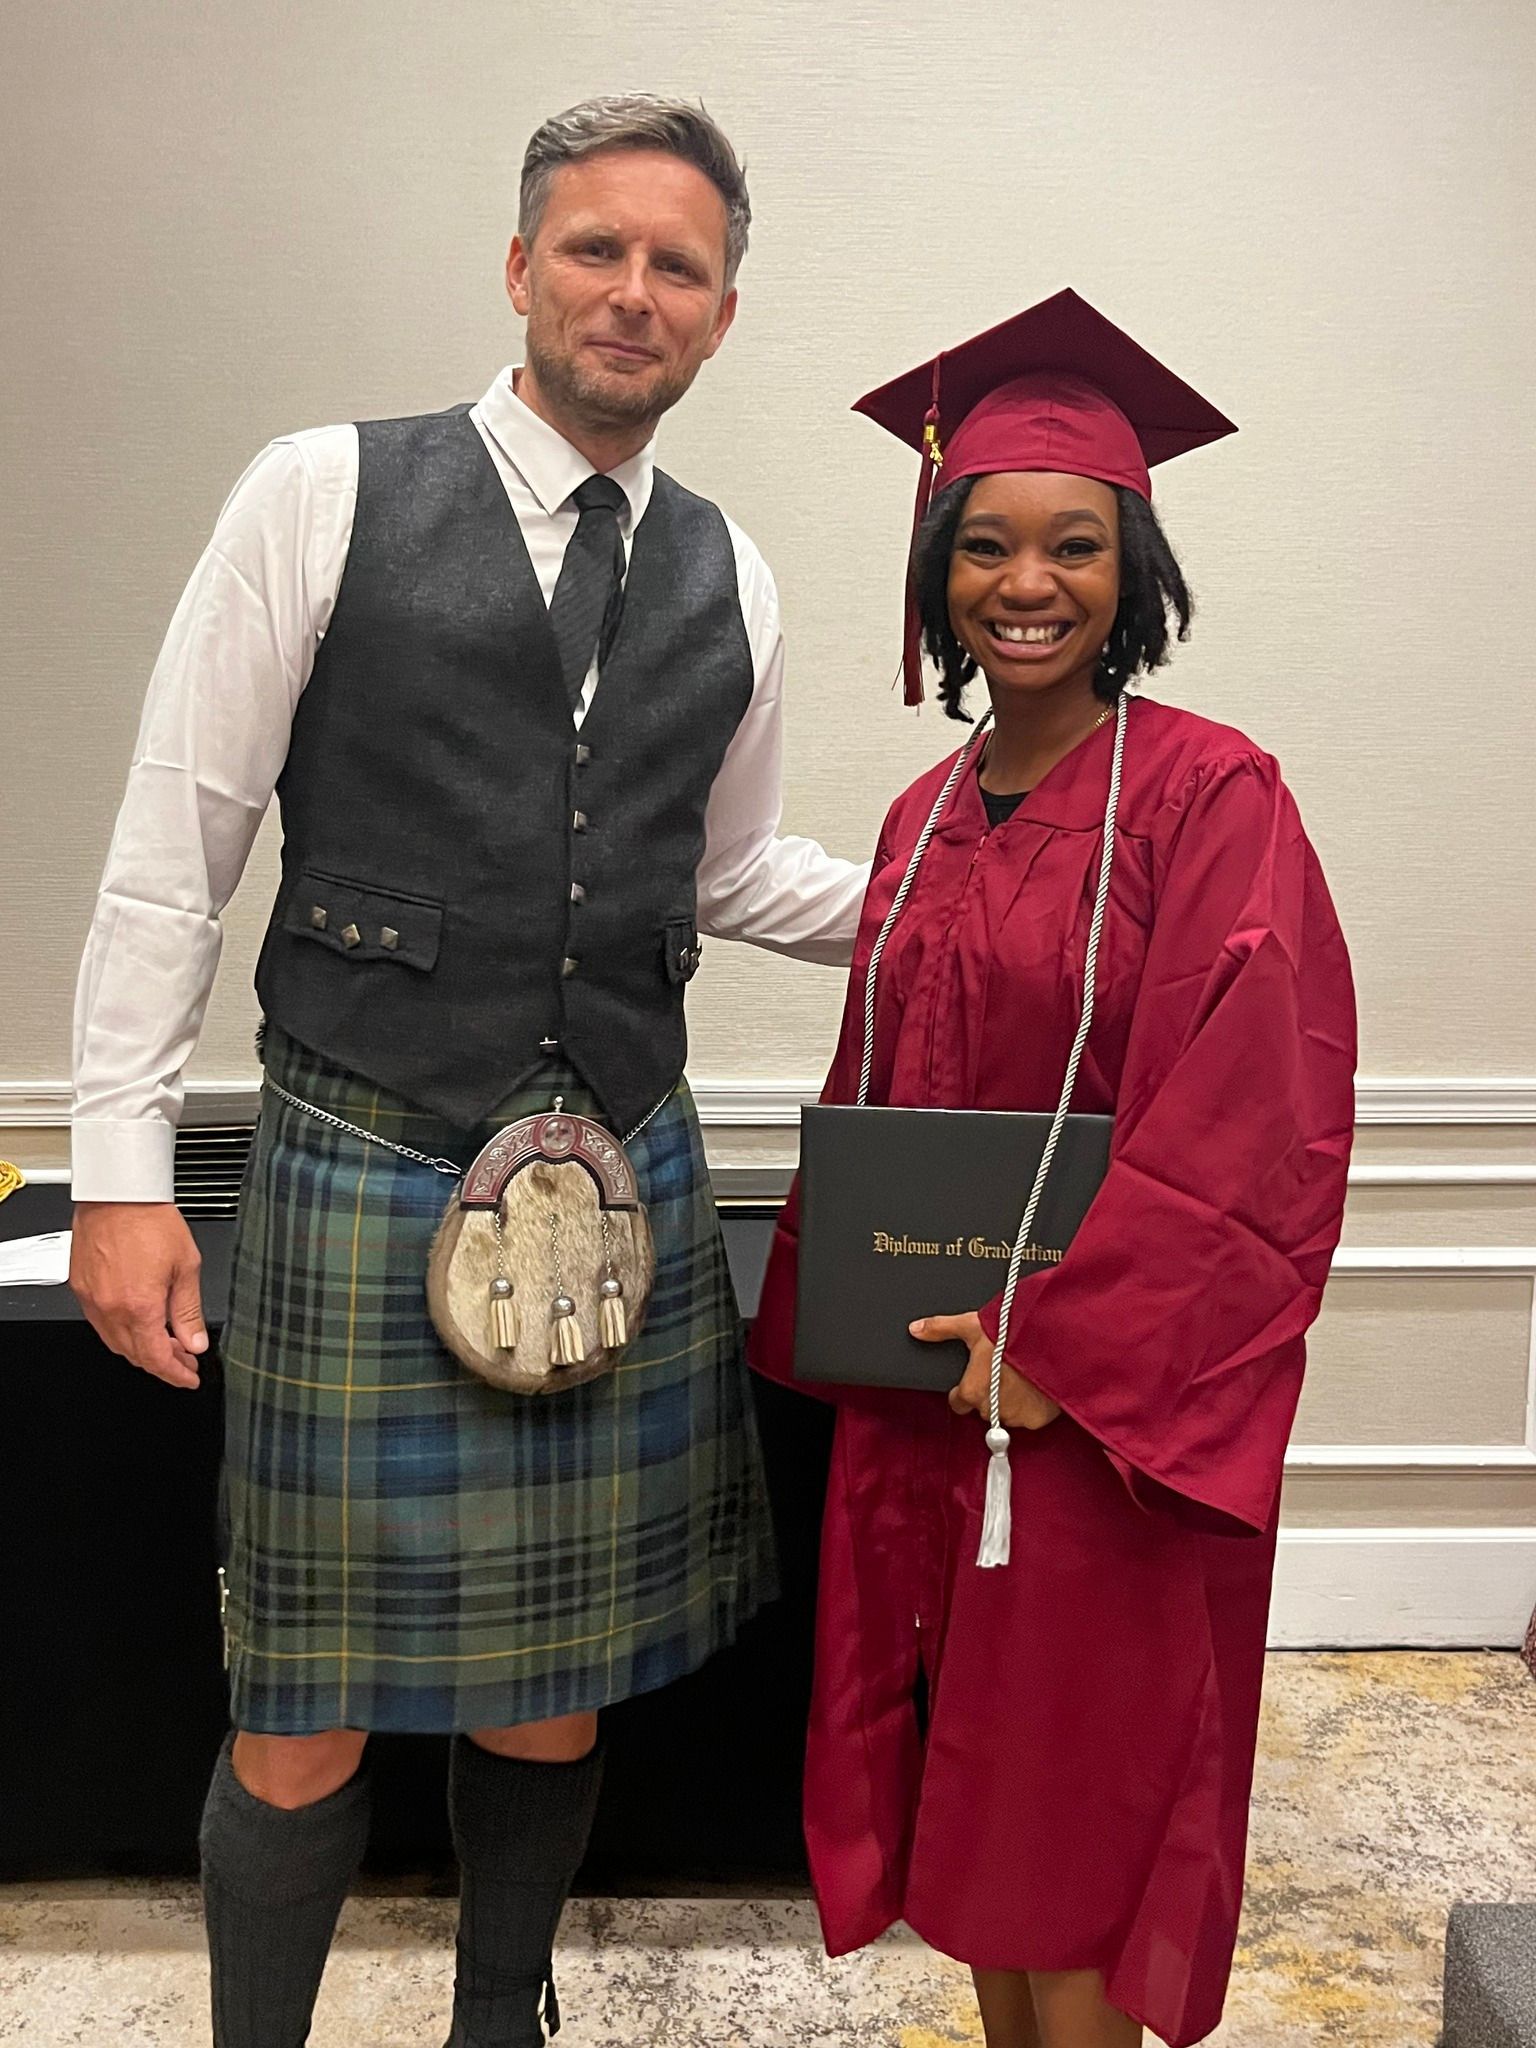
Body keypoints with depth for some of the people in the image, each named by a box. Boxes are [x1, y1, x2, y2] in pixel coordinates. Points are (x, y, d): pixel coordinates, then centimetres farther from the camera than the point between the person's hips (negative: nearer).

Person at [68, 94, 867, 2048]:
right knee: (312, 1721, 7)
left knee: (554, 1684, 16)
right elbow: (173, 844, -3)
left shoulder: (730, 583, 9)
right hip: (359, 1179, -3)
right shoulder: (324, 494, -3)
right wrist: (123, 1169, -7)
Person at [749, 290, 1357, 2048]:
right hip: (920, 1387, 6)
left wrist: (1059, 1342, -18)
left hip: (1109, 1407, -6)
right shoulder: (924, 818, 8)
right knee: (962, 1774, 19)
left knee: (1075, 1788, 10)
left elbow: (1250, 1124, -17)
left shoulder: (1210, 796, -12)